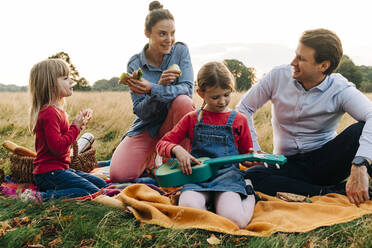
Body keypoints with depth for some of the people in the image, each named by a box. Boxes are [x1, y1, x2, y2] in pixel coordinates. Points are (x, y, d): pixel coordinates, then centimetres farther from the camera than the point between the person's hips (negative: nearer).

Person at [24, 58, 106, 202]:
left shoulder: (56, 110, 14)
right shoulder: (49, 112, -19)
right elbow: (57, 147, -25)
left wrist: (78, 124, 6)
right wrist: (76, 126, -15)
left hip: (60, 168, 10)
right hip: (50, 172, -10)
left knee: (101, 184, 12)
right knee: (93, 193, -19)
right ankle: (43, 196, -16)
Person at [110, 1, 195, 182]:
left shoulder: (180, 50, -7)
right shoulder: (135, 64, -8)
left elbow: (187, 89, -20)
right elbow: (140, 112, -13)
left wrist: (153, 89, -36)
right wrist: (161, 85, -30)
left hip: (172, 124, 0)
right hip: (146, 128, 0)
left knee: (183, 101, -34)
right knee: (119, 174, -20)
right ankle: (151, 158, 14)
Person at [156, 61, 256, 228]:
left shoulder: (238, 120, 12)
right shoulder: (192, 119, 12)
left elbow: (246, 152, 21)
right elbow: (162, 144, 11)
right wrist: (177, 150, -12)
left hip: (228, 174, 0)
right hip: (197, 174, 0)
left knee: (235, 220, -29)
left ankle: (248, 196, 3)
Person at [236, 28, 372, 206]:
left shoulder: (340, 90, -13)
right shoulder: (279, 76, -5)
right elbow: (244, 108, 4)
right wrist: (253, 151, -6)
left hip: (325, 161, -2)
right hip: (288, 165, 3)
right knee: (251, 177, -30)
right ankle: (334, 192, -29)